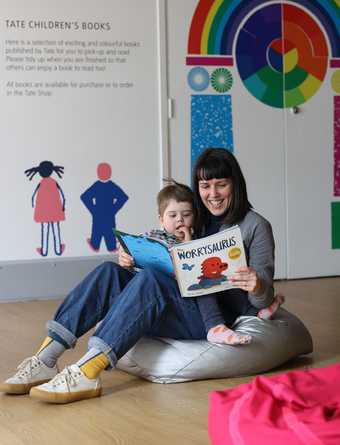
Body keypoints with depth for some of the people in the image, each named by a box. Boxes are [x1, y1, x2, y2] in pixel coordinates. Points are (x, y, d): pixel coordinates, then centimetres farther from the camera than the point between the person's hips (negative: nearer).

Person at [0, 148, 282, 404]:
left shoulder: (255, 227, 0)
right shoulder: (196, 221, 18)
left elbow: (264, 300, -4)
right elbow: (170, 277, 18)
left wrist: (257, 287, -28)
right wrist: (134, 263, -1)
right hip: (185, 309, 7)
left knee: (149, 280, -31)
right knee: (110, 272, -11)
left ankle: (87, 373, -41)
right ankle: (45, 361, -22)